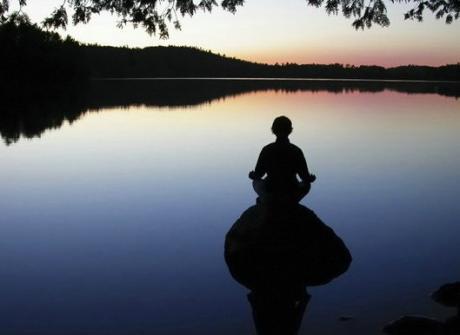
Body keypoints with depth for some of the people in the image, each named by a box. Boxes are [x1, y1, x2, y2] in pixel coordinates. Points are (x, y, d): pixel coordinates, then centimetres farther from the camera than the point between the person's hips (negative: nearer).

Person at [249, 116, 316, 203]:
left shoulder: (267, 150, -11)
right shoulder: (296, 151, -12)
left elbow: (257, 175, -6)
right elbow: (306, 177, -9)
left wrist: (252, 175, 18)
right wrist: (312, 178, 15)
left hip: (271, 193, 1)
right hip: (292, 194, -1)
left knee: (256, 182, 33)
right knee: (307, 184, 32)